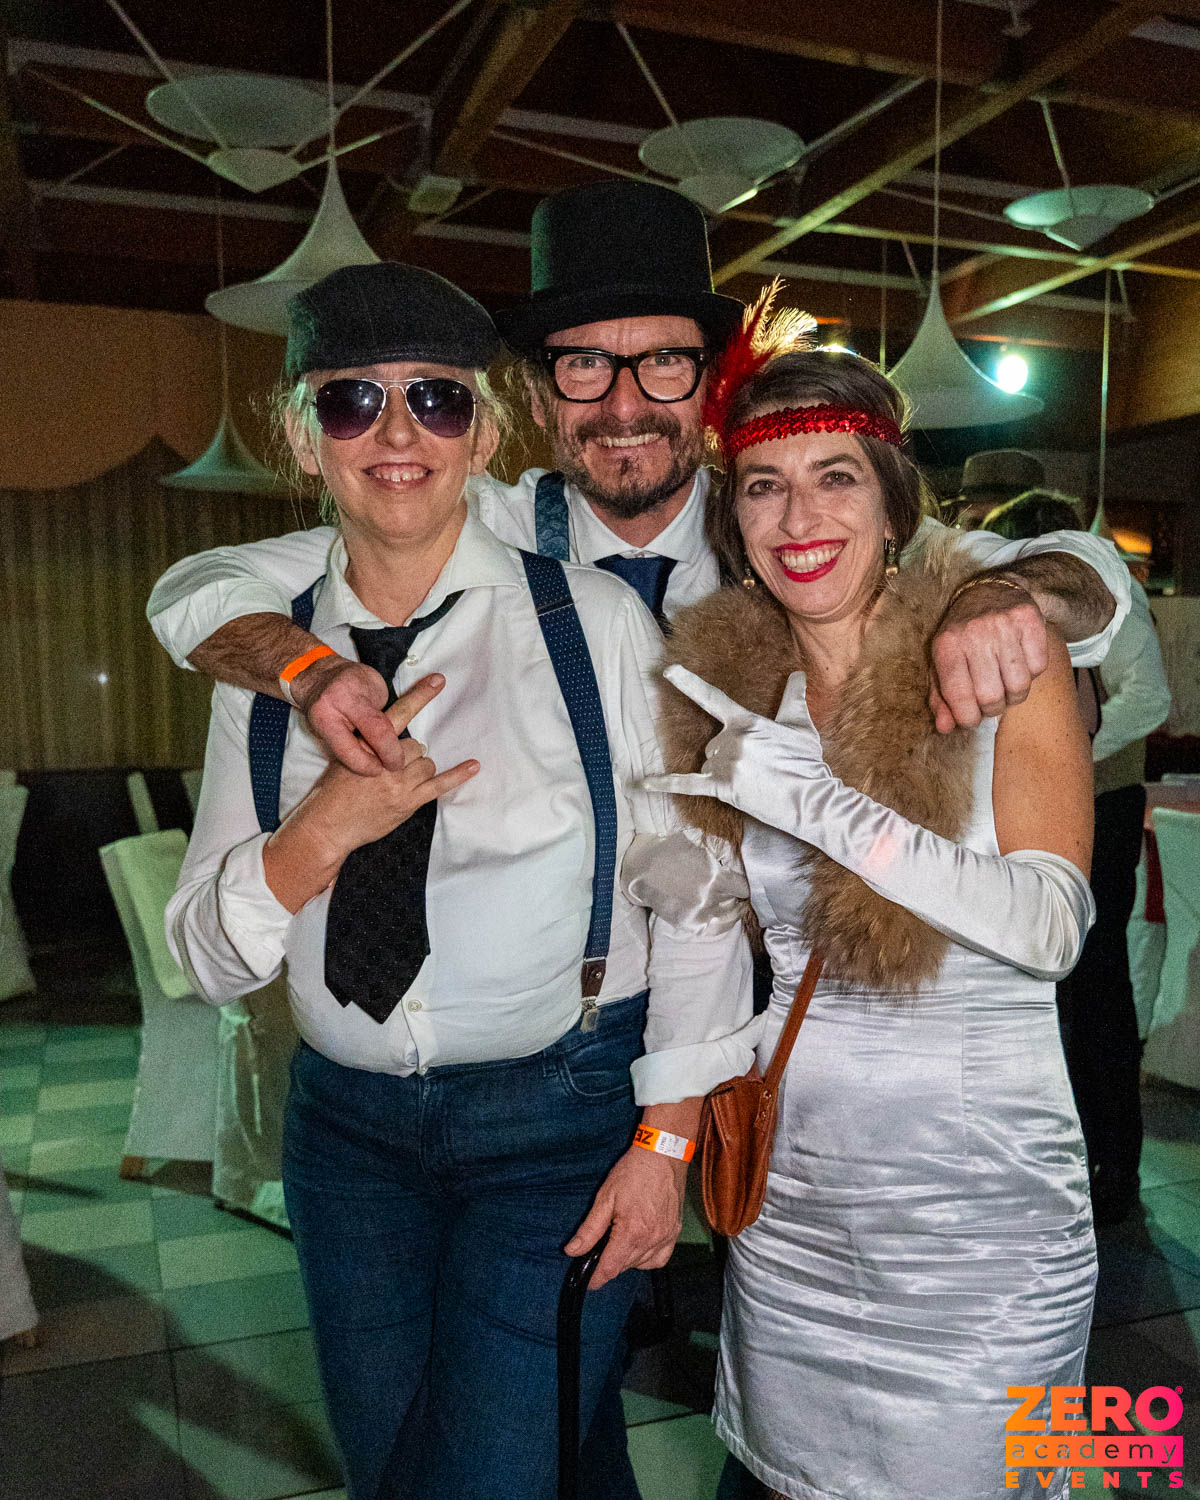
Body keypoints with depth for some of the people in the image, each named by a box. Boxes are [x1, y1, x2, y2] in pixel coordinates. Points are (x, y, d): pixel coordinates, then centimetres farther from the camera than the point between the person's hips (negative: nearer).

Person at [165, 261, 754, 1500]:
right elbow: (206, 960, -1)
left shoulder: (594, 623, -11)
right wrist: (325, 830, -19)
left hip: (562, 1112, -4)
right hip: (347, 1122, 5)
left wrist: (666, 1139, -8)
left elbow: (696, 888, -7)